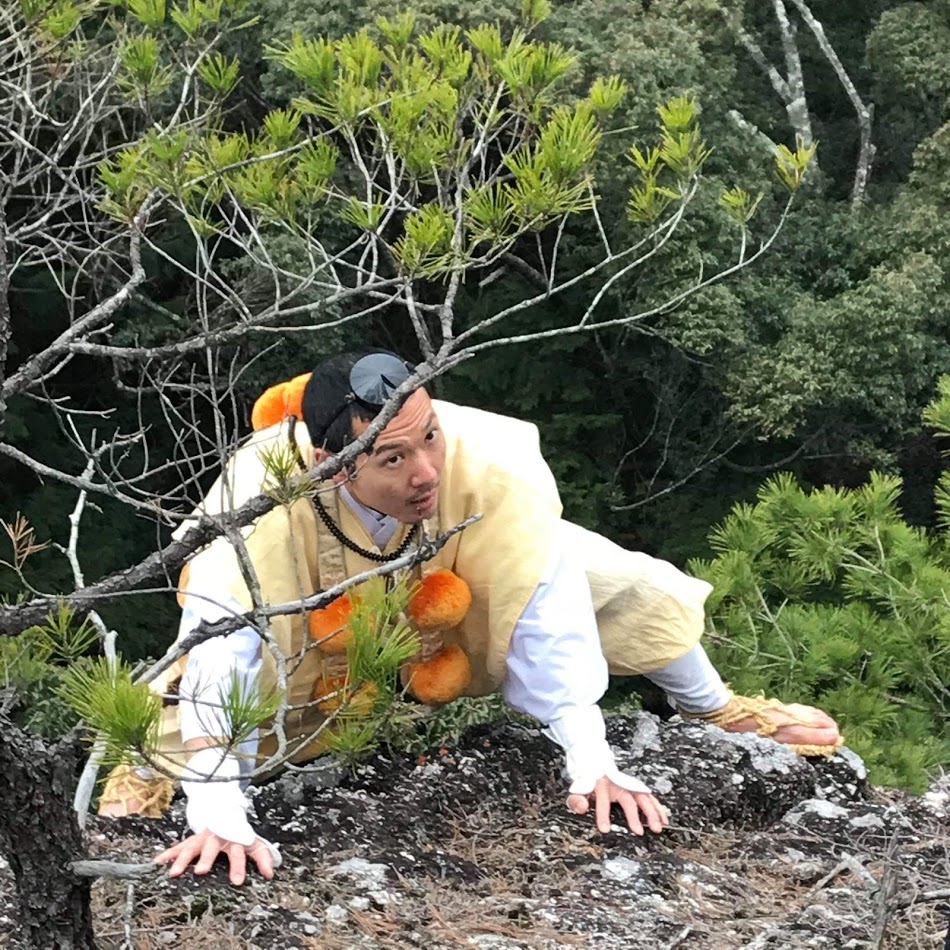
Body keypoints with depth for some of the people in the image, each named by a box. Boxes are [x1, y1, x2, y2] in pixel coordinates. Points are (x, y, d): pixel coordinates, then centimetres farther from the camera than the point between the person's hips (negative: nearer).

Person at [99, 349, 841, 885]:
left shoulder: (488, 462, -43)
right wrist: (220, 819, -47)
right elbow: (218, 655, -43)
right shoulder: (263, 495, -46)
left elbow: (546, 618, -33)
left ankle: (719, 711, 30)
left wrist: (592, 764, -33)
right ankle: (151, 767, 21)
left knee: (641, 595, -3)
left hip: (463, 570, 1)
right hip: (318, 605, -1)